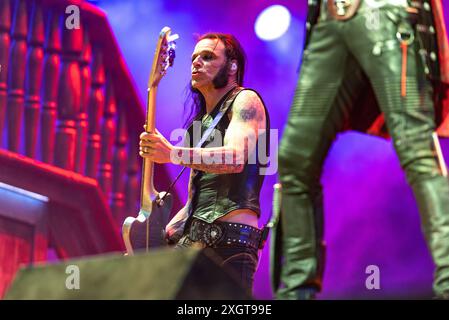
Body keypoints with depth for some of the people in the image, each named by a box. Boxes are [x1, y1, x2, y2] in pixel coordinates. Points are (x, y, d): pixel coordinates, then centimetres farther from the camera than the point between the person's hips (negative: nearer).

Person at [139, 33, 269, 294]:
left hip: (230, 238, -8)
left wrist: (173, 154, -31)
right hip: (192, 237, 8)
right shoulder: (201, 121, 25)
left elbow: (236, 158, -20)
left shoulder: (245, 101, 1)